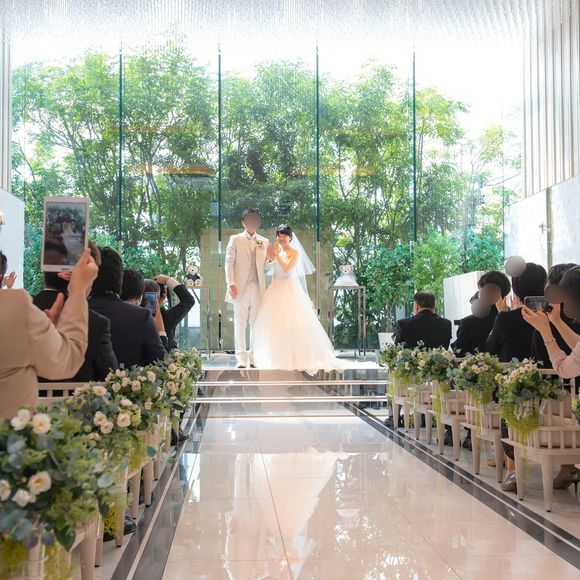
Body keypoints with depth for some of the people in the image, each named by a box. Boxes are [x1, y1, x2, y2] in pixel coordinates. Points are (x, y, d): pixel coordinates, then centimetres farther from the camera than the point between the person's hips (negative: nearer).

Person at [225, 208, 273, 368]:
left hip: (257, 288, 3)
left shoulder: (264, 242, 14)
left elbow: (265, 267, 16)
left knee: (256, 324, 3)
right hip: (241, 288, -2)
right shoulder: (235, 240, 7)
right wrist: (231, 284, -10)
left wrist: (270, 260, -6)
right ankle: (241, 358, 0)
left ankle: (254, 357, 8)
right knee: (240, 323, -2)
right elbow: (229, 262, 1)